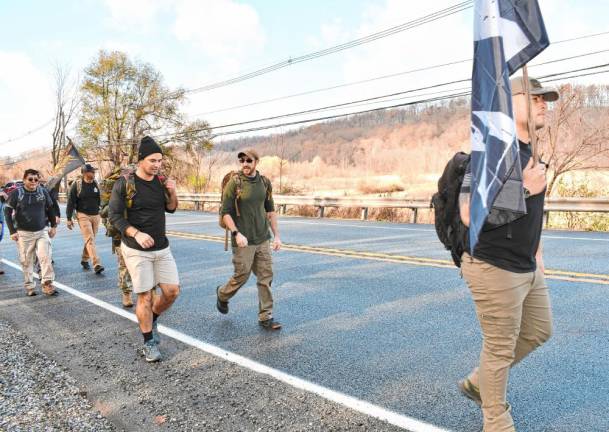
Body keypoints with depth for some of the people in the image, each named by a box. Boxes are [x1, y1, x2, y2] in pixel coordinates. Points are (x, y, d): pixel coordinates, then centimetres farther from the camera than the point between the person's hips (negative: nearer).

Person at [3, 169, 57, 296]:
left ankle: (47, 283, -1)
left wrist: (53, 226, 11)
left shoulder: (43, 192, 0)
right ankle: (29, 286, 17)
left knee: (45, 257, -8)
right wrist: (12, 231, -7)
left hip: (42, 232, 1)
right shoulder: (16, 193, -6)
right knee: (26, 261, 6)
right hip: (24, 233, -1)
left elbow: (50, 209, 12)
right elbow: (7, 212, -2)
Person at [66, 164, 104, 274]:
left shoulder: (96, 184, 7)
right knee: (89, 239, -12)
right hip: (83, 215, -4)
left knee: (91, 239, 11)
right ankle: (97, 264, -19)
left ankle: (84, 260, 28)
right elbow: (71, 202, -2)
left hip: (96, 215, 5)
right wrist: (69, 218, -3)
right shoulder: (77, 184, -4)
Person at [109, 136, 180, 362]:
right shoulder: (124, 183, -9)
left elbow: (171, 209, 15)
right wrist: (136, 234, -22)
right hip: (136, 250, -5)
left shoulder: (161, 181, 4)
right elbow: (114, 215, -8)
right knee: (145, 296, 0)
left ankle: (151, 320, 32)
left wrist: (172, 193, -6)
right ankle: (149, 342, 18)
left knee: (172, 291, 4)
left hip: (162, 248, 5)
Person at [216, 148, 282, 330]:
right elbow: (225, 212, -10)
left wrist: (276, 235, 7)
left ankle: (265, 317, 15)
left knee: (266, 278, 4)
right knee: (242, 276, 4)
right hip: (243, 240, -4)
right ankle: (222, 294, 36)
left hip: (263, 239, 5)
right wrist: (236, 233, -20)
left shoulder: (264, 182, 5)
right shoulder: (234, 183, -9)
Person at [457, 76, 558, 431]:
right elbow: (469, 215, -26)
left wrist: (537, 252, 21)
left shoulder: (529, 152, 12)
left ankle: (478, 382, 38)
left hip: (527, 268, 10)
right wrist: (523, 189, -26)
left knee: (539, 331, 22)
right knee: (501, 349, 4)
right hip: (494, 269, -10)